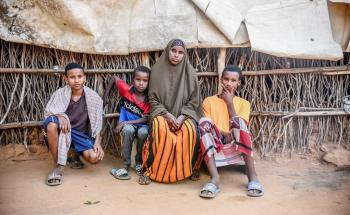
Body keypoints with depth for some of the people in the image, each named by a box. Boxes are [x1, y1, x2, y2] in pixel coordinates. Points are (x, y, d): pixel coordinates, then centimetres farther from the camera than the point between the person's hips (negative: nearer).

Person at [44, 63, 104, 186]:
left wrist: (97, 142, -9)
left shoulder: (94, 97, -4)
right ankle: (58, 167, -22)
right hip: (63, 130, -1)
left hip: (81, 133, 1)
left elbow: (97, 123, 1)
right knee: (51, 124, -37)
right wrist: (60, 116, -33)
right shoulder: (60, 94, -6)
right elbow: (48, 112, -11)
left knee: (94, 157, -25)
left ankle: (75, 155, 17)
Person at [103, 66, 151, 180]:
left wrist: (125, 122, -23)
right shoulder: (126, 90, -9)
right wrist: (105, 95, 8)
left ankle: (139, 162, -8)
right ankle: (126, 165, -24)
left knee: (143, 132, -34)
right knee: (128, 130, -36)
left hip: (141, 125, 0)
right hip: (126, 124, 0)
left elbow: (145, 119, -15)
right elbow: (114, 78, 6)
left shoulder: (148, 99, -10)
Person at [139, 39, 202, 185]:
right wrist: (167, 114, -15)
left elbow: (194, 101, 2)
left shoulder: (189, 73, 1)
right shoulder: (157, 70, -1)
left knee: (191, 131, -31)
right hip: (162, 113, -1)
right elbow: (153, 99, 0)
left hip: (184, 114, 1)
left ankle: (190, 169, -6)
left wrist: (181, 117, -14)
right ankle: (149, 170, -20)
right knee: (161, 130, -34)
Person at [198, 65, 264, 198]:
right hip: (214, 146, 0)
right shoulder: (209, 101, 8)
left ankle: (252, 176, -31)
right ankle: (215, 178, -40)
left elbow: (239, 125, -6)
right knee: (204, 122, -28)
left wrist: (229, 102, -5)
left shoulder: (243, 103, 10)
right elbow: (207, 126, -2)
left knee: (238, 122, -28)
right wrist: (225, 135, -19)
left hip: (233, 147, 0)